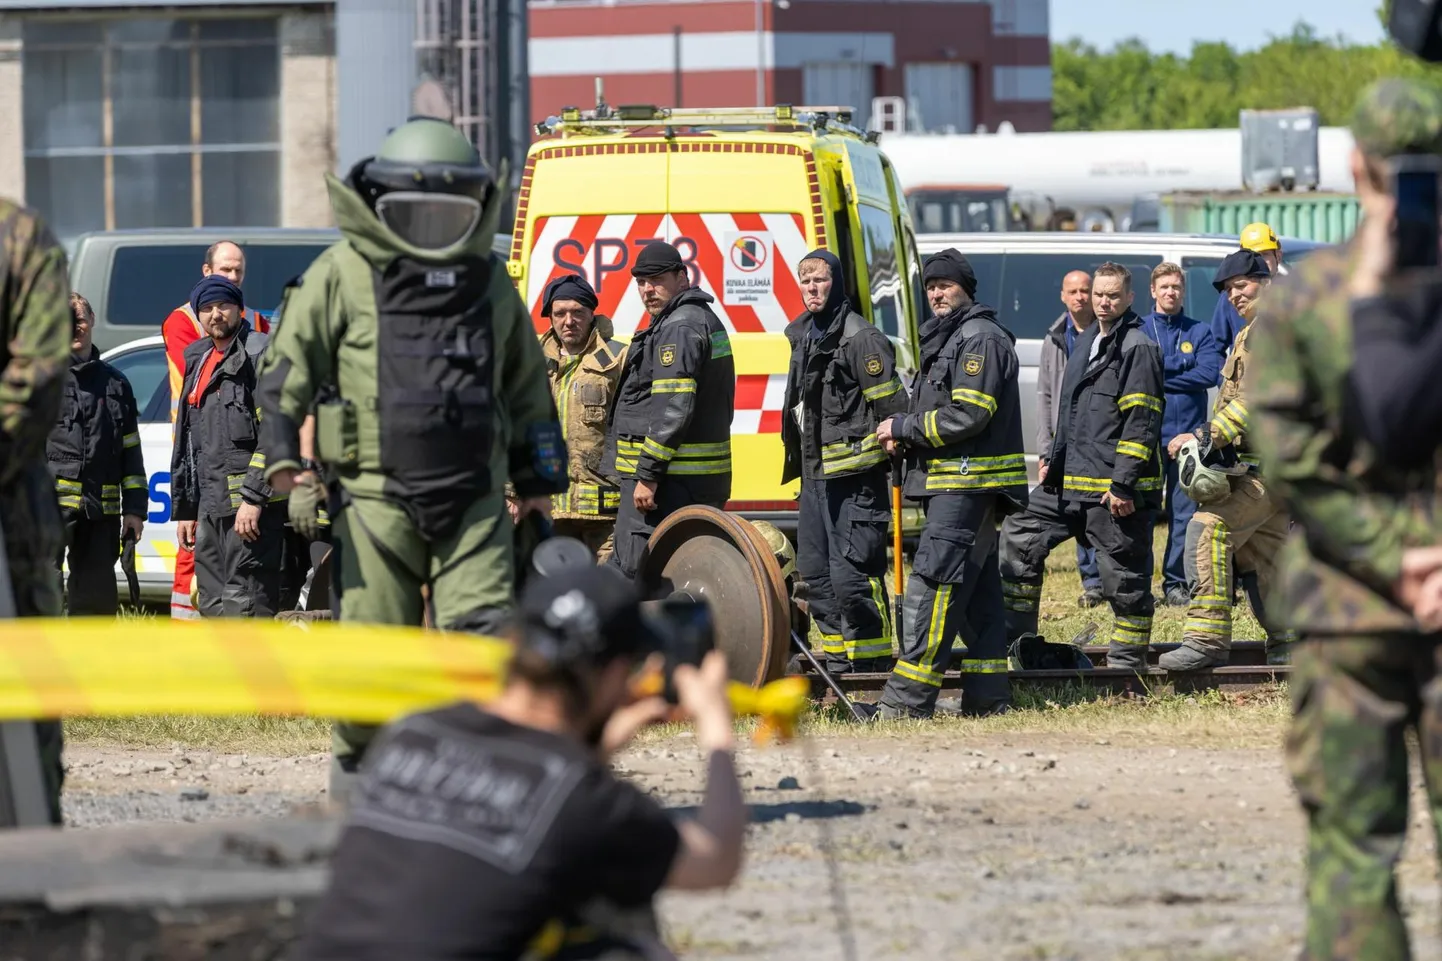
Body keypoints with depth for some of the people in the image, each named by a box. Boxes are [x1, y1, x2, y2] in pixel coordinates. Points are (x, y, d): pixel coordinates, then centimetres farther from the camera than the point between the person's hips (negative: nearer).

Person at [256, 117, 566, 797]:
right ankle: (357, 766, 17)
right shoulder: (343, 275, 2)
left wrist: (538, 482, 26)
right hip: (376, 496, -3)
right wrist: (284, 458, -10)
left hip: (474, 500, 3)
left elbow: (526, 387, 26)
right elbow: (287, 368, 2)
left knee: (482, 631, -10)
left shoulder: (490, 282, 15)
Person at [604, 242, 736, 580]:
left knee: (635, 573, -12)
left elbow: (673, 409, -23)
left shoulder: (680, 329, -13)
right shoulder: (705, 320, 21)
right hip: (704, 480, 11)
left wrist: (647, 475, -22)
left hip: (671, 481, -11)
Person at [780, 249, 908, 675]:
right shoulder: (803, 336, 16)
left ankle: (873, 668, -8)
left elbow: (892, 408, -14)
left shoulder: (862, 339, -11)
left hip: (854, 478, -9)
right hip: (814, 476, 9)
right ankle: (838, 667, 18)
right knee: (815, 574, 11)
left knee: (852, 575, -13)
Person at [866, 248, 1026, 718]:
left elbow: (969, 415, -20)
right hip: (955, 483, 11)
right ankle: (986, 694, 15)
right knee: (977, 590, 11)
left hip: (969, 483, -11)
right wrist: (904, 434, 7)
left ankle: (908, 697, -19)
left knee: (932, 584, -15)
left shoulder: (981, 339, -11)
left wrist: (906, 428, -12)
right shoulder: (946, 339, 22)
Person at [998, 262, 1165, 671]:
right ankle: (1014, 634, 16)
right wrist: (1053, 459, 22)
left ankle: (1128, 659, 8)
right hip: (1069, 480, 9)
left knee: (1124, 574, -1)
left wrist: (1123, 484, -19)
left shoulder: (1138, 348, -10)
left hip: (1114, 487, -9)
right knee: (1019, 535, 9)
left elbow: (1141, 423, -15)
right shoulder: (1087, 342, 18)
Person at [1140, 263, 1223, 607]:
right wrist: (1182, 365, -10)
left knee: (1184, 513, 1)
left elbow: (1210, 372, -4)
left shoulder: (1200, 332, 11)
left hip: (1187, 435, 1)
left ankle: (1176, 582, 7)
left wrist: (1160, 378, -7)